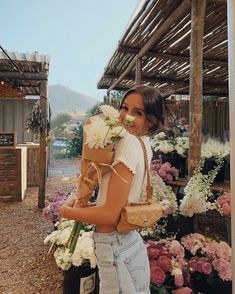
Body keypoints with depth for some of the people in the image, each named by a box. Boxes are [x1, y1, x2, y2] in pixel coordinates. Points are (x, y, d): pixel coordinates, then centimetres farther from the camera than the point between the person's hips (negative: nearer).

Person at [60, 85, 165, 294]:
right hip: (130, 243, 8)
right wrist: (84, 205, 9)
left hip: (116, 251, -8)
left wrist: (67, 211, -9)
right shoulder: (144, 143, 3)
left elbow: (110, 215, -23)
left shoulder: (130, 142, -23)